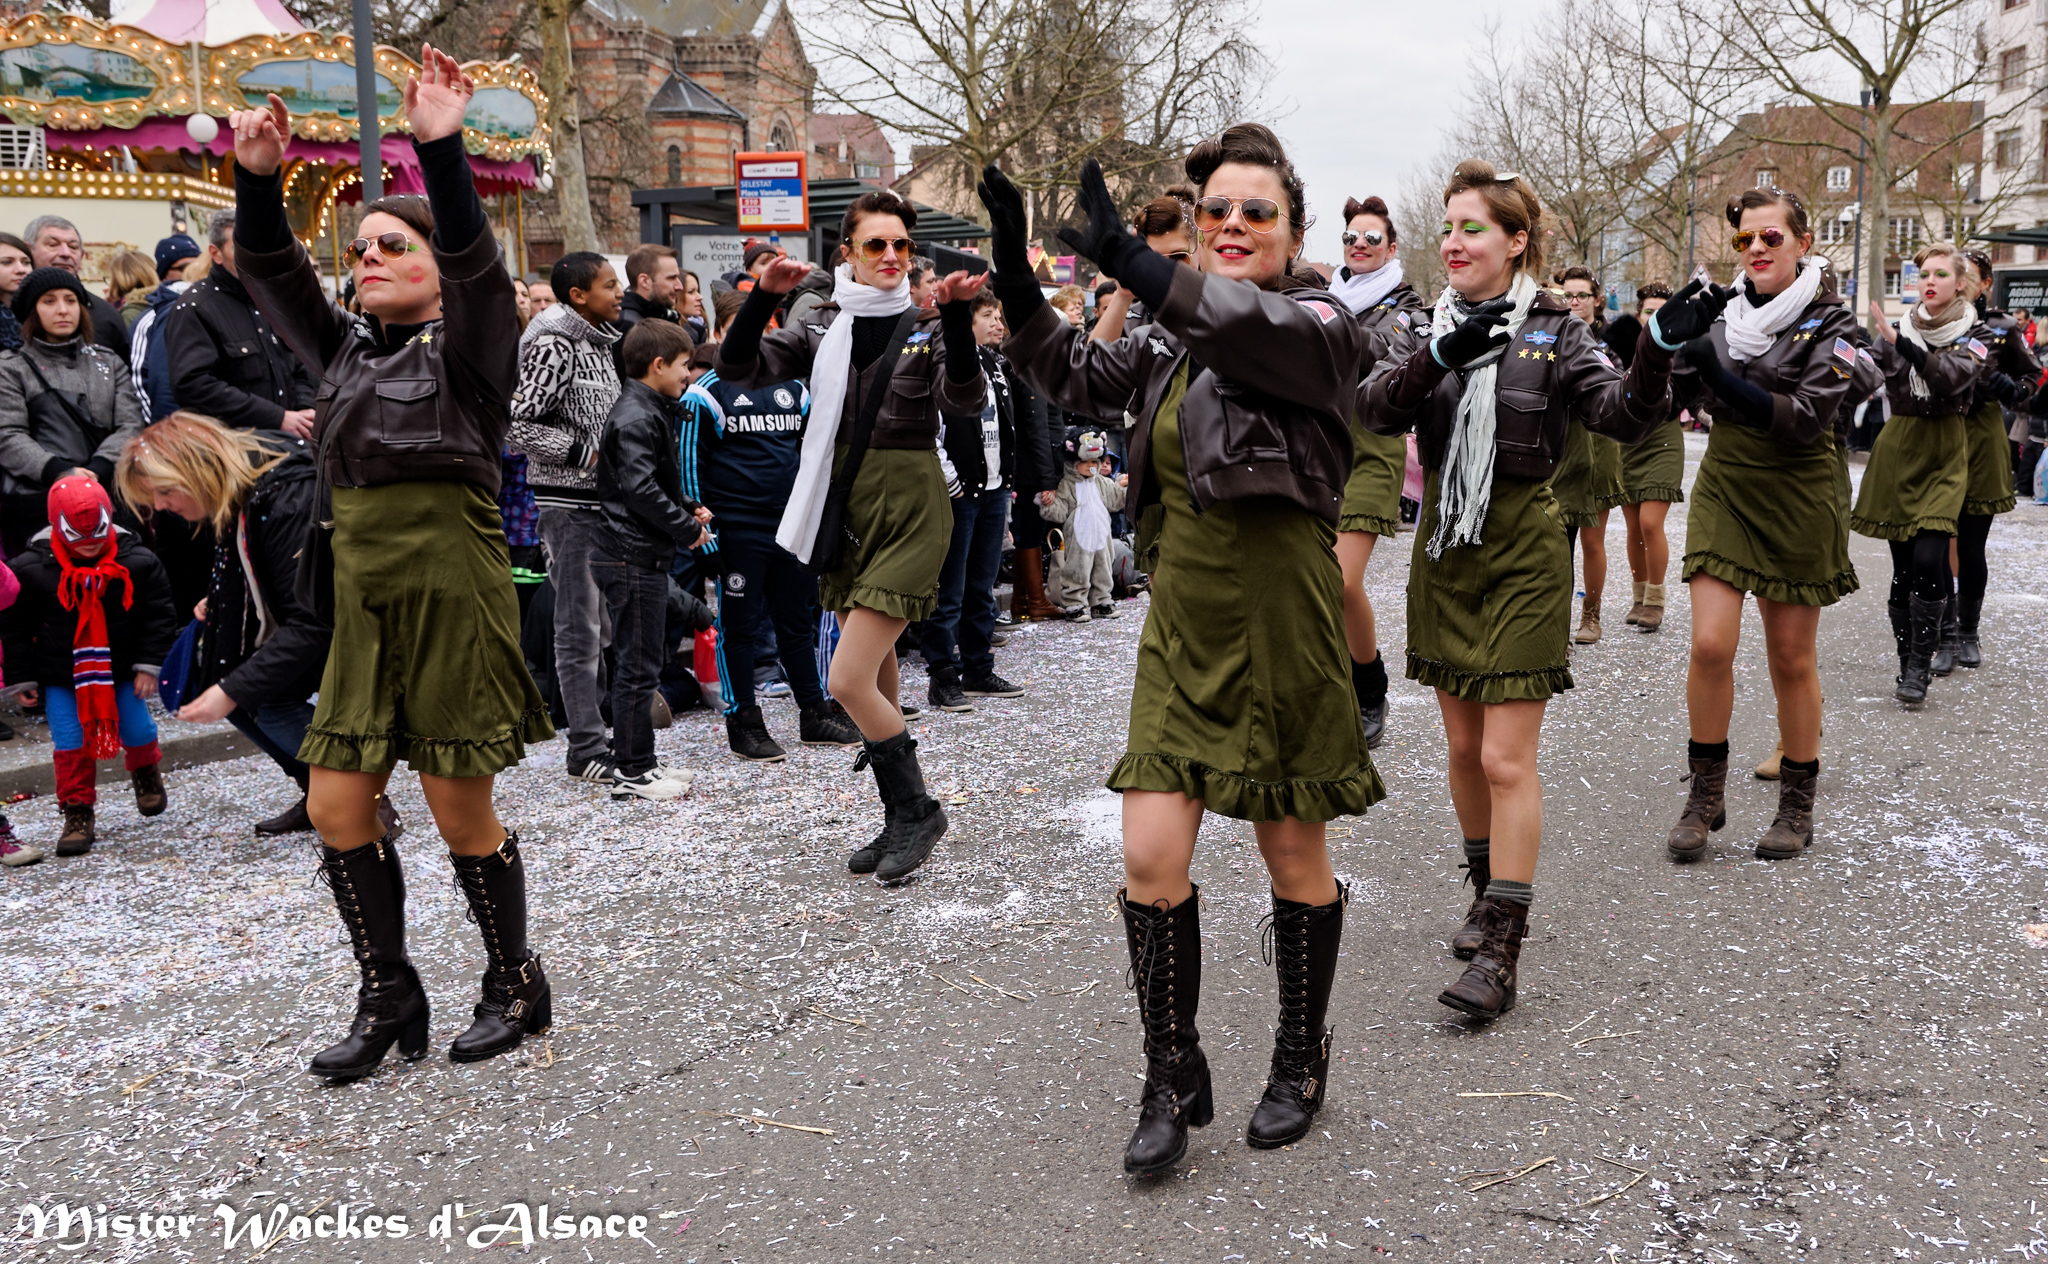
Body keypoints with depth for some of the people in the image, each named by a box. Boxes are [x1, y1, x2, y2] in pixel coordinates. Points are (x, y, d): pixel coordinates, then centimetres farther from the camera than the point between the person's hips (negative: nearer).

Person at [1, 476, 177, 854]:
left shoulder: (137, 561, -12)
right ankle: (78, 817, 8)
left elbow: (160, 615, -4)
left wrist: (148, 666, -9)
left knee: (136, 730, 3)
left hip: (120, 669, 1)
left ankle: (147, 773, 37)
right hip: (60, 675, 0)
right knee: (70, 744, -5)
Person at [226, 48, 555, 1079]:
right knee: (336, 805, 5)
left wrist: (441, 150, -29)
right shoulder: (347, 349, 15)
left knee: (460, 809, 0)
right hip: (361, 596, 6)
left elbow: (474, 258, -17)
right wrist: (258, 179, -8)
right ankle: (389, 1002, 20)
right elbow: (269, 272, 7)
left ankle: (515, 985, 20)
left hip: (453, 588, -6)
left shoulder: (471, 347, -1)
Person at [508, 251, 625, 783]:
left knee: (603, 622, 15)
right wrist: (584, 453, -19)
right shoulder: (555, 347, -14)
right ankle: (587, 751, 4)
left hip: (603, 499, 9)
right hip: (569, 502, -9)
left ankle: (593, 733, 26)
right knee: (581, 629, -3)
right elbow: (518, 423, -20)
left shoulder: (599, 341, 14)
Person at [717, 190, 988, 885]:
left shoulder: (927, 324, -2)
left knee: (848, 680, -14)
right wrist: (764, 297, -17)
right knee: (878, 682, 15)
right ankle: (903, 822, 31)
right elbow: (738, 370, -2)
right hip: (846, 507, 5)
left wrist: (955, 315, -32)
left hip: (910, 509, -5)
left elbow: (964, 398, -19)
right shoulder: (823, 329, 8)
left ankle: (916, 808, 6)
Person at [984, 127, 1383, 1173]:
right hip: (1180, 627, 5)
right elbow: (1079, 376, 8)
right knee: (1150, 859, 0)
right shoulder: (1174, 341, 12)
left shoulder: (1317, 325, -8)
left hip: (1280, 629, -5)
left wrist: (1125, 259, -39)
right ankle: (1172, 1079, 18)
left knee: (1294, 858, 10)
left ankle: (1302, 1062, 32)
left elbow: (1251, 324, -28)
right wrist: (1016, 276, -7)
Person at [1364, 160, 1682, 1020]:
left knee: (1507, 758, -6)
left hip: (1523, 554, -4)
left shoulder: (1557, 332, -4)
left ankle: (1501, 951, -1)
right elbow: (1376, 410, -12)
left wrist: (1660, 349, -31)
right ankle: (1488, 893, 34)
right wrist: (1442, 354, -29)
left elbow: (1625, 417, -14)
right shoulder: (1430, 326, 5)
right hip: (1444, 549, 4)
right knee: (1463, 745, 15)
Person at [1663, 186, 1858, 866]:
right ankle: (1705, 792, 8)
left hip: (1799, 497, -2)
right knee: (1710, 644, -9)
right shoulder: (1720, 310, 4)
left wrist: (1723, 378, -26)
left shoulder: (1829, 322, -6)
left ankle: (1797, 803, 22)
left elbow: (1807, 419, -18)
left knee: (1791, 658, 6)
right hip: (1725, 487, 2)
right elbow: (1679, 400, 3)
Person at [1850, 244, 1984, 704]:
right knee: (1902, 566, 3)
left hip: (1944, 457, -3)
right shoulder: (1900, 331, 8)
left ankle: (1920, 667, -8)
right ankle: (1907, 661, 12)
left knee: (1927, 561, -16)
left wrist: (1902, 345, -32)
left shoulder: (1973, 339, -1)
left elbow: (1953, 376, -21)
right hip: (1898, 451, 3)